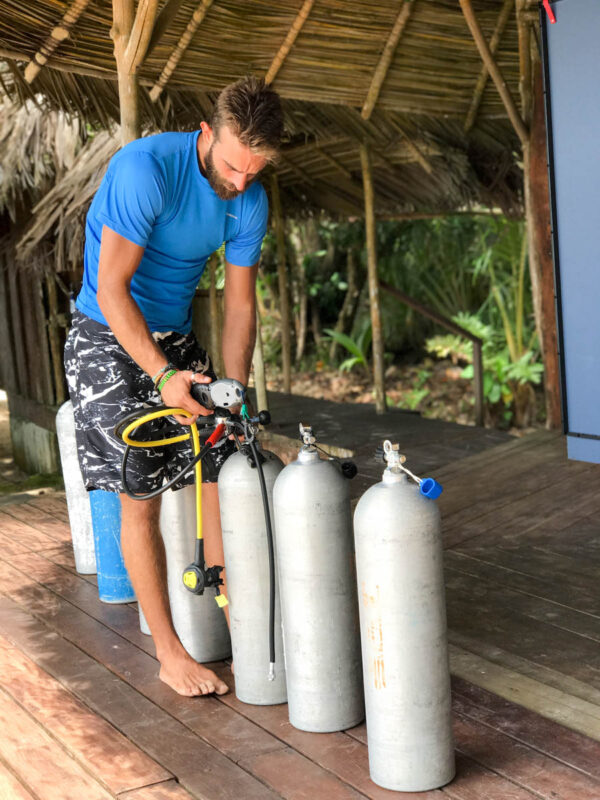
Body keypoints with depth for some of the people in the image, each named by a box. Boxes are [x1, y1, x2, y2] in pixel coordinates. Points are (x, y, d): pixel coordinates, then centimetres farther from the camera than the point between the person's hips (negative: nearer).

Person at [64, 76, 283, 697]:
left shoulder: (250, 200, -5)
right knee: (140, 498, -7)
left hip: (176, 339, 6)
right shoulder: (144, 168, -25)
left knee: (223, 477, 1)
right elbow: (111, 289, -24)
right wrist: (163, 376, -31)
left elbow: (239, 304, 0)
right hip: (108, 341, -6)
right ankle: (170, 654, 4)